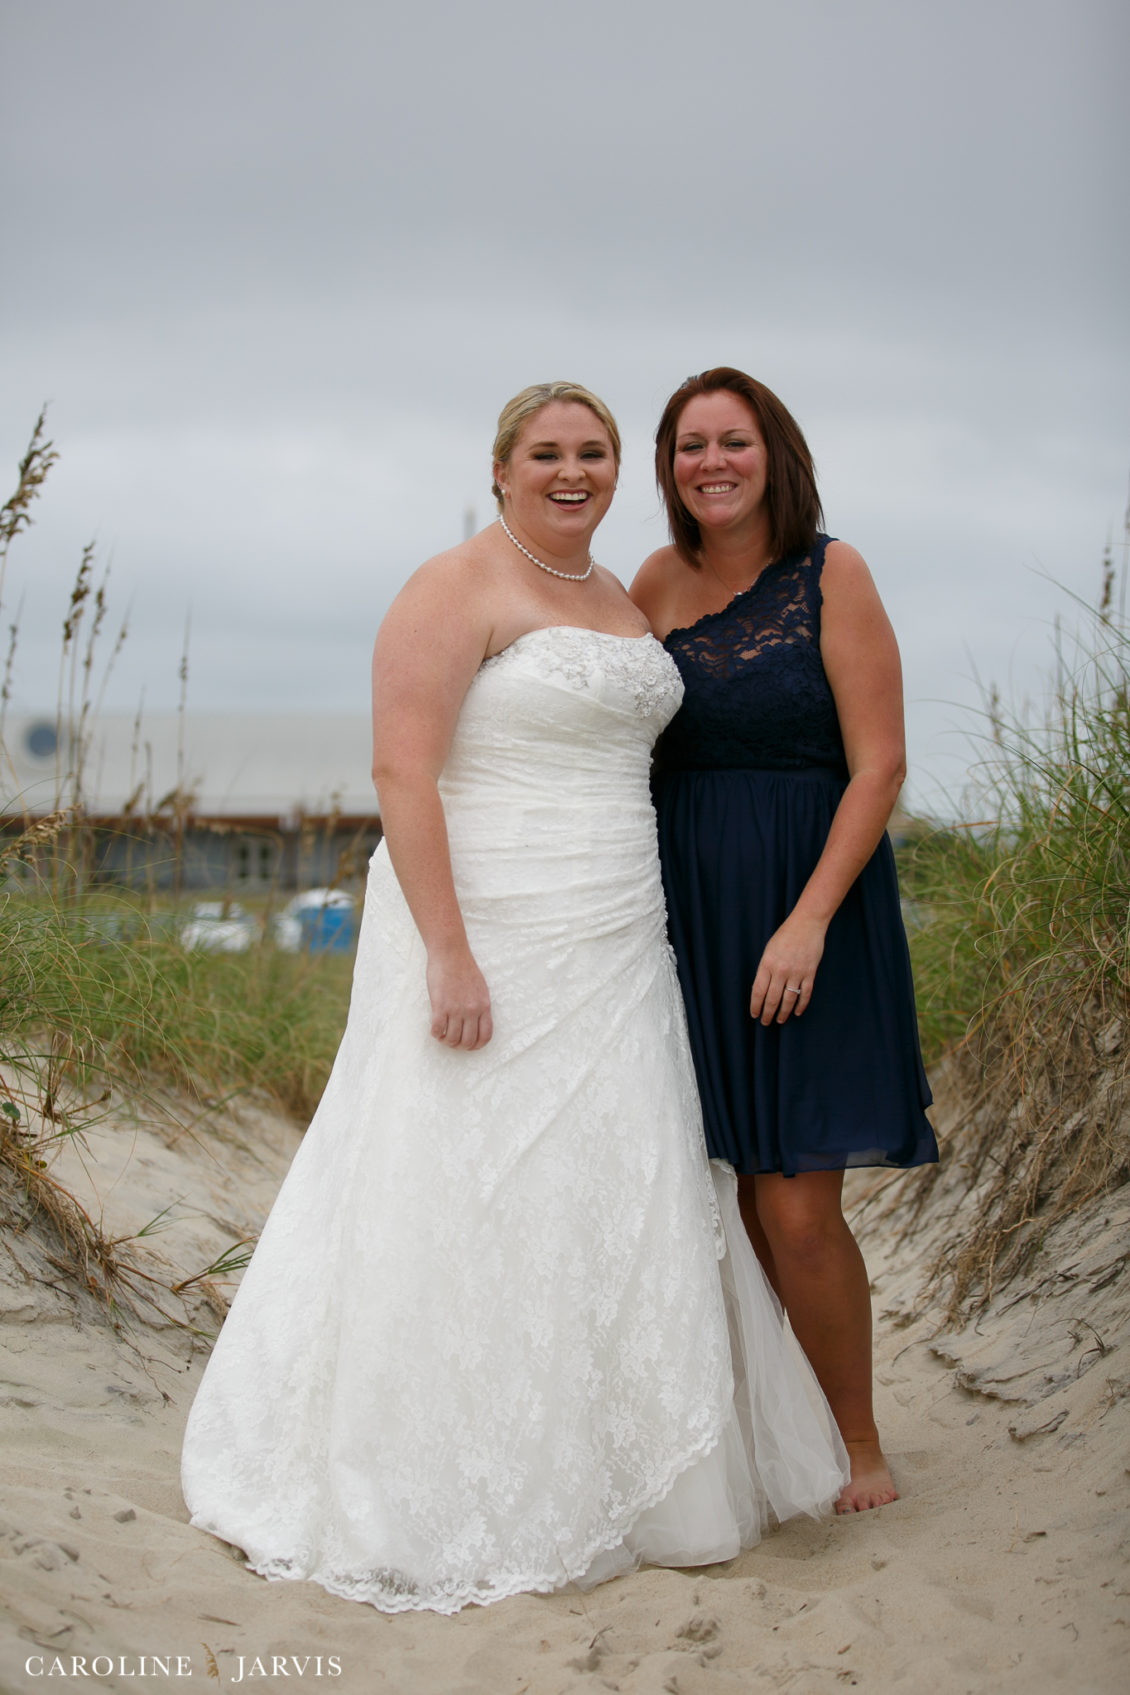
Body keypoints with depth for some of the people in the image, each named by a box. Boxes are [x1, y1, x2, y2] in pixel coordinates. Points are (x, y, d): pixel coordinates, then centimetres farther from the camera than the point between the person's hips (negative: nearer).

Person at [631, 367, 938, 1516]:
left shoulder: (832, 574, -4)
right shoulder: (660, 581, 8)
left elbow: (879, 766, -8)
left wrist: (807, 921, -16)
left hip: (808, 912, -4)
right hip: (691, 914, 4)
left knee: (798, 1209, -6)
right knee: (746, 1199, 6)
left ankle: (859, 1449, 13)